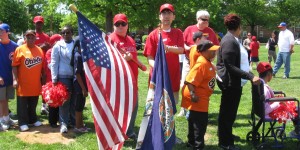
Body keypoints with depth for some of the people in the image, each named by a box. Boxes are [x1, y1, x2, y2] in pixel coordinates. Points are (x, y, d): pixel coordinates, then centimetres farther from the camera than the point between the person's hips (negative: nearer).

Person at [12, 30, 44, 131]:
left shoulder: (39, 50, 7)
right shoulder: (19, 49, -5)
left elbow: (42, 66, 12)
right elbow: (14, 66, -7)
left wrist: (43, 79, 13)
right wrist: (15, 79, -14)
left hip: (35, 83, 4)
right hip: (23, 83, -4)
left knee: (33, 104, 15)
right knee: (22, 104, 3)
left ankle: (33, 119, 29)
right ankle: (23, 123, 11)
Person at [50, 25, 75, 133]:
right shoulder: (57, 46, 0)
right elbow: (54, 63, -1)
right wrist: (54, 78, -6)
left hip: (76, 76, 2)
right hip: (63, 77, -2)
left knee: (75, 100, 9)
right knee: (64, 100, 1)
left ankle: (73, 121, 21)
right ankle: (63, 123, 7)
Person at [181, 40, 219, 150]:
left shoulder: (207, 63, 7)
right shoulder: (202, 64, -25)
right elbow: (190, 81, -30)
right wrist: (193, 95, -30)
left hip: (202, 98, 10)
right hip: (198, 99, -10)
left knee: (195, 121, 21)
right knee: (200, 123, -1)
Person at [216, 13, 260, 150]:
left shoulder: (232, 39, 9)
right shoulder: (230, 41, -22)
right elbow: (230, 67, -26)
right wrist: (250, 77, -30)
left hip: (234, 82, 10)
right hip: (230, 82, -10)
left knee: (229, 111, 22)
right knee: (227, 112, 2)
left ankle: (227, 135, 38)